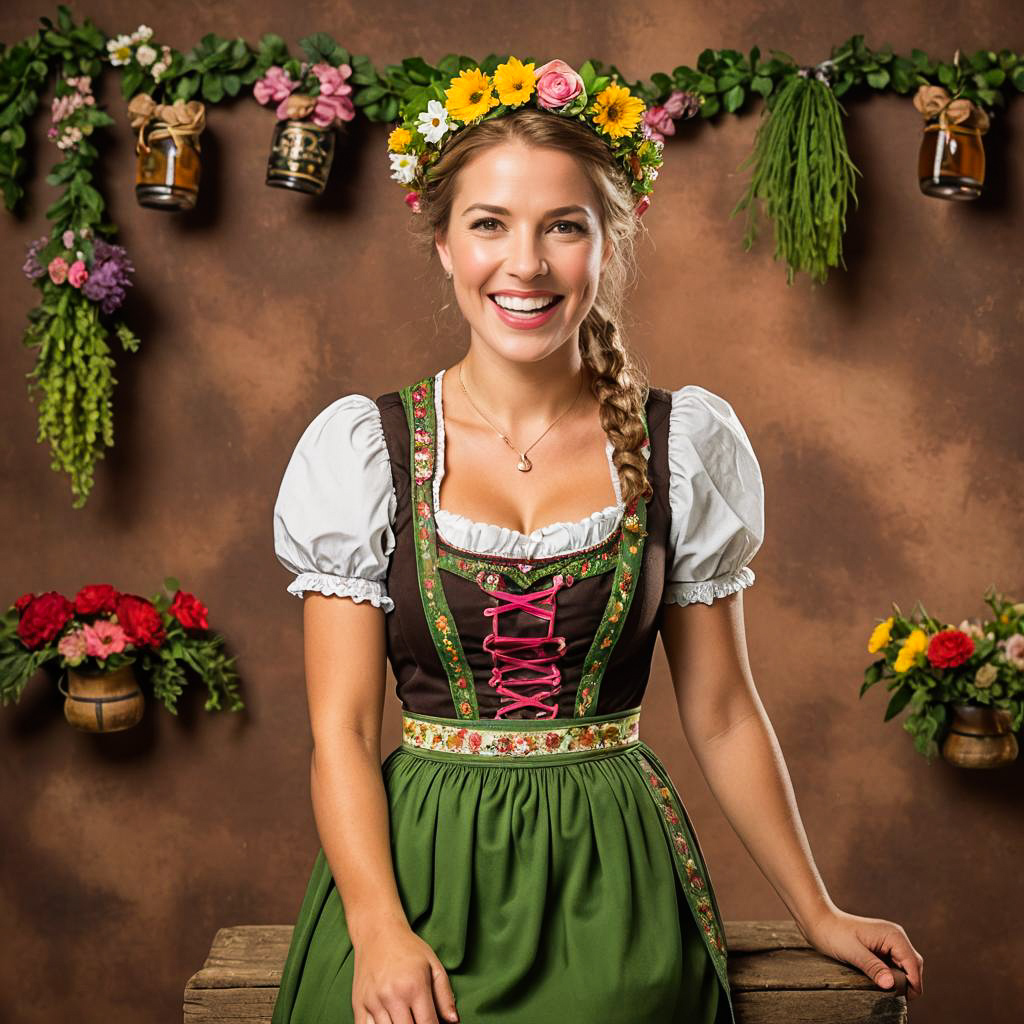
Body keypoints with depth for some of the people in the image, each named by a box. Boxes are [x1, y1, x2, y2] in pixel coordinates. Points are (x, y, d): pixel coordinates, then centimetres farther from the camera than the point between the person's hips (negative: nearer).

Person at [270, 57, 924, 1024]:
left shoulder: (684, 443, -1)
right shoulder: (363, 446, -3)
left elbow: (722, 717, 6)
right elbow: (341, 729, -5)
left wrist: (818, 914, 10)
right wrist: (379, 928, -19)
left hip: (613, 878, 1)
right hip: (418, 866, 0)